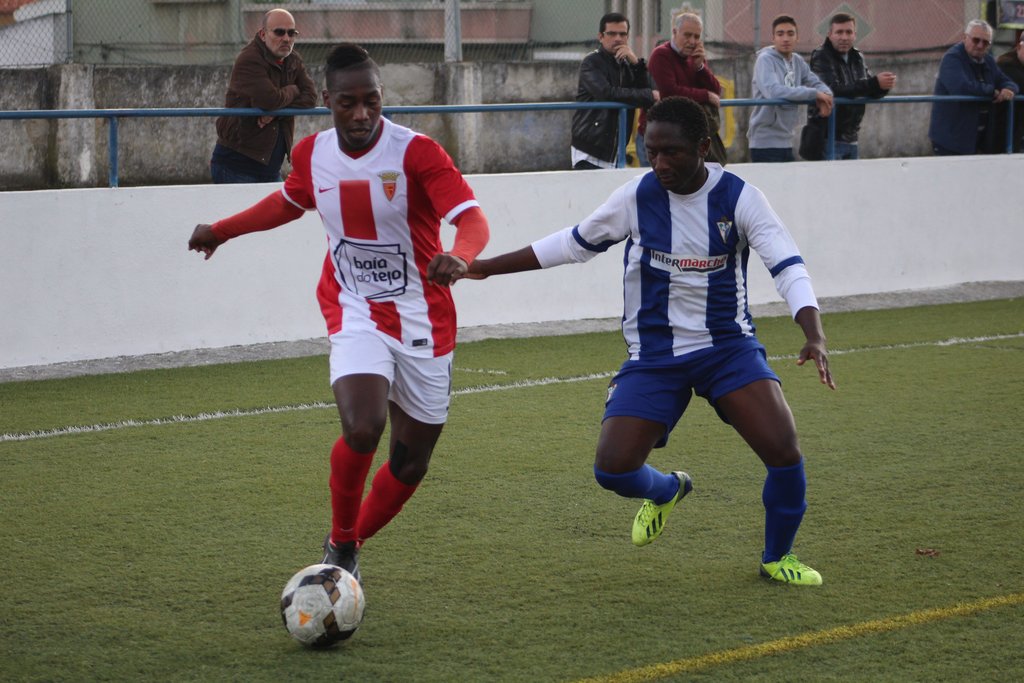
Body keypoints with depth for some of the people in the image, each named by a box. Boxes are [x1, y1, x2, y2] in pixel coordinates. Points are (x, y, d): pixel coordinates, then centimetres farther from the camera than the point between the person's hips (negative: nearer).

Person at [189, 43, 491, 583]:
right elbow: (291, 200, 23)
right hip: (355, 314, 1)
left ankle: (351, 546, 32)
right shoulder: (312, 155, -1)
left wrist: (459, 257, -49)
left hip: (423, 321, -1)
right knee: (361, 429, -25)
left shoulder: (416, 152, -15)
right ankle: (339, 545, -1)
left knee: (411, 461, 5)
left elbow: (473, 219, -27)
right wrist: (222, 230, 29)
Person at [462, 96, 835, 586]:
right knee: (613, 468, -13)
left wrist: (814, 336, -35)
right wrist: (484, 268, 8)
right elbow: (573, 244, 8)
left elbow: (789, 266, -18)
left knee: (783, 450, -20)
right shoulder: (637, 197, -6)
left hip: (726, 347, -1)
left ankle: (777, 558, 9)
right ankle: (665, 491, 27)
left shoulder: (739, 198, -11)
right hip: (652, 355, 2)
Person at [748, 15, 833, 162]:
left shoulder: (798, 61, 11)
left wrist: (825, 95, -13)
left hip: (786, 141, 8)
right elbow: (773, 91, -25)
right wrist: (814, 93, -23)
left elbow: (816, 83, 14)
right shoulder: (765, 60, -10)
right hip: (766, 143, -8)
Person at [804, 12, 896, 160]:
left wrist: (884, 86, -16)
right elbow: (834, 90, -25)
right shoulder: (820, 57, -11)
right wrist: (875, 84, -30)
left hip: (851, 139, 7)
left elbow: (872, 93, 10)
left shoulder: (857, 58, 12)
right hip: (827, 139, -7)